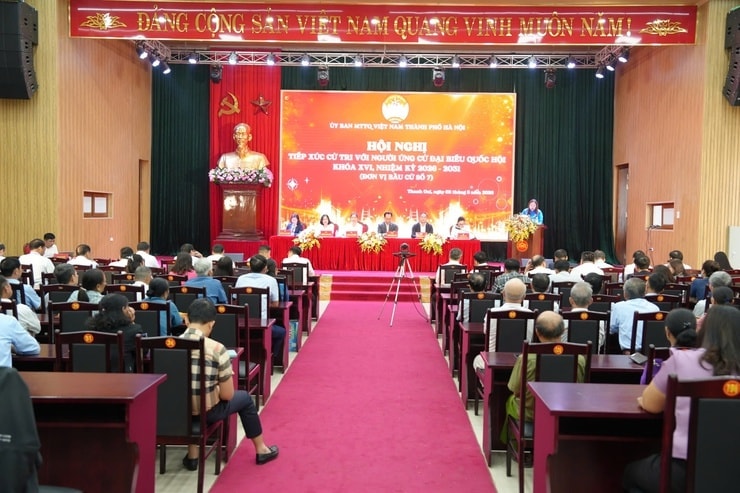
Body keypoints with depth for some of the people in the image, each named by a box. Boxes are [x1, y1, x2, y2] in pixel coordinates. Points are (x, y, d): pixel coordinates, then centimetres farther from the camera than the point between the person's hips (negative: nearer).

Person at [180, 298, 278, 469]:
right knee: (244, 397, 25)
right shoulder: (216, 349, -19)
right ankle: (261, 450, 40)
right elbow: (227, 395, -12)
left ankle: (192, 455, 27)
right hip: (206, 412, -3)